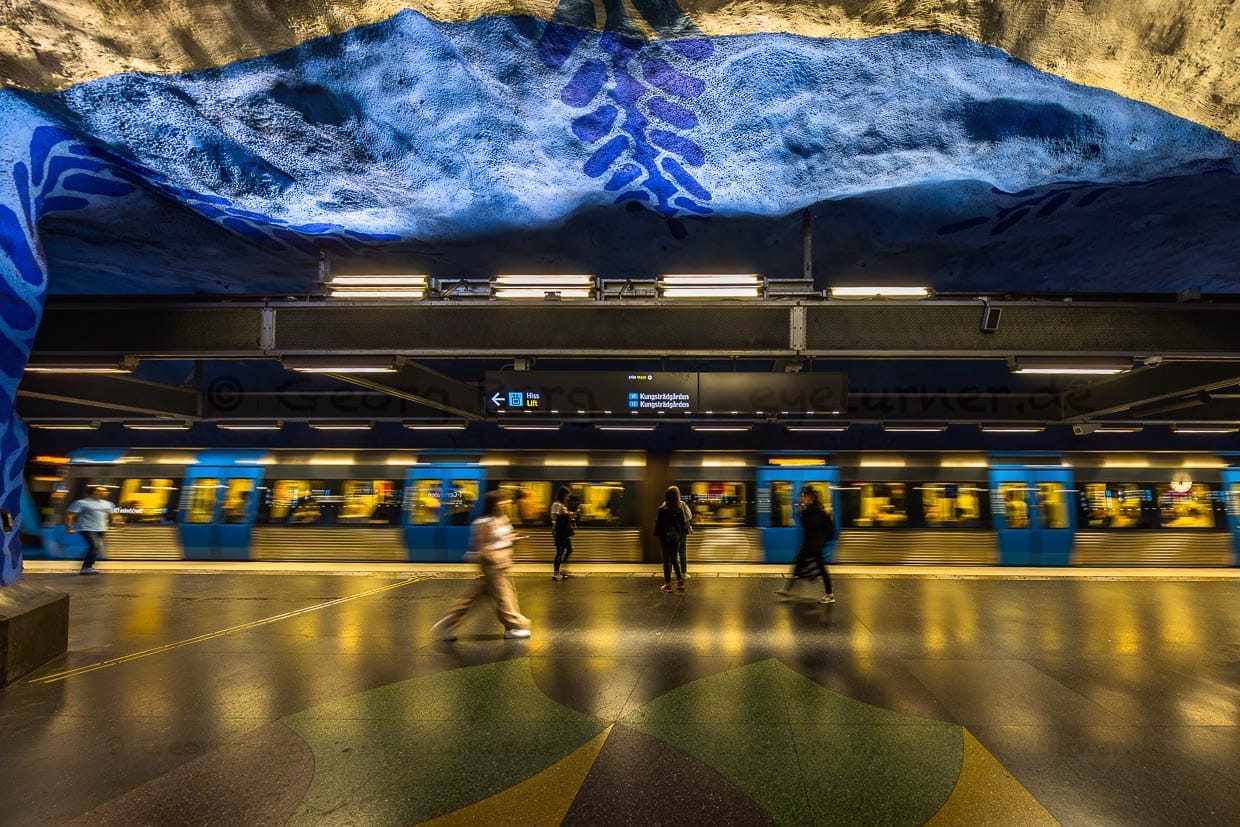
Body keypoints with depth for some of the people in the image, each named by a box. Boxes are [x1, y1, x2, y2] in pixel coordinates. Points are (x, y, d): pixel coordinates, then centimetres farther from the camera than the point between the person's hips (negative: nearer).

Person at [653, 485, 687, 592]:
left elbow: (658, 524, -11)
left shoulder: (662, 510, -14)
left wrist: (658, 535, -1)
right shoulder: (679, 510, -3)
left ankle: (667, 584, 7)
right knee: (675, 559, 17)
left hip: (665, 536, -4)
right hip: (676, 535, 4)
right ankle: (680, 581, 16)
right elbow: (682, 523, 3)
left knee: (667, 560, 3)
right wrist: (681, 535, 13)